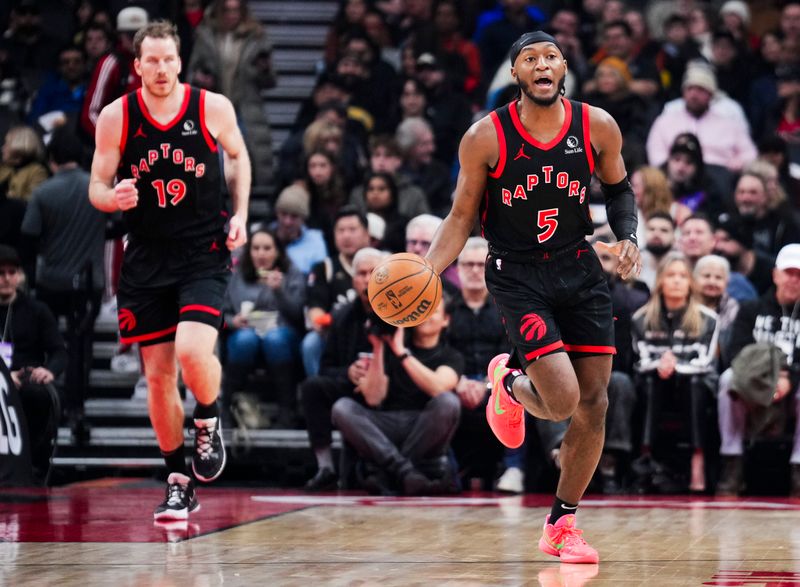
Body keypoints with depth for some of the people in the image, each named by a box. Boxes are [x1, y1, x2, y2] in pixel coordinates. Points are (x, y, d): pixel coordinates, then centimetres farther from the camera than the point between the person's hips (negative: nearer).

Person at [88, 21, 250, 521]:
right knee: (158, 376, 4)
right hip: (147, 259, 2)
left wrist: (240, 215, 2)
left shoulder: (214, 108, -5)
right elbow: (97, 188, 3)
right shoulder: (116, 117, -4)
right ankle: (180, 485, 18)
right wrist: (114, 198, -21)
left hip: (205, 254, -2)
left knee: (193, 352, -24)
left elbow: (238, 157, 14)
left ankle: (209, 423, 9)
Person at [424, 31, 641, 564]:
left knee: (594, 405, 3)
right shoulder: (486, 138, -11)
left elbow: (619, 187, 15)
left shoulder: (597, 127, -4)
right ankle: (509, 383, 20)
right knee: (562, 400, -18)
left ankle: (561, 525, 20)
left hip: (580, 270, 4)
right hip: (518, 275, -4)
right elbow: (461, 218, -2)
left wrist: (629, 236, -4)